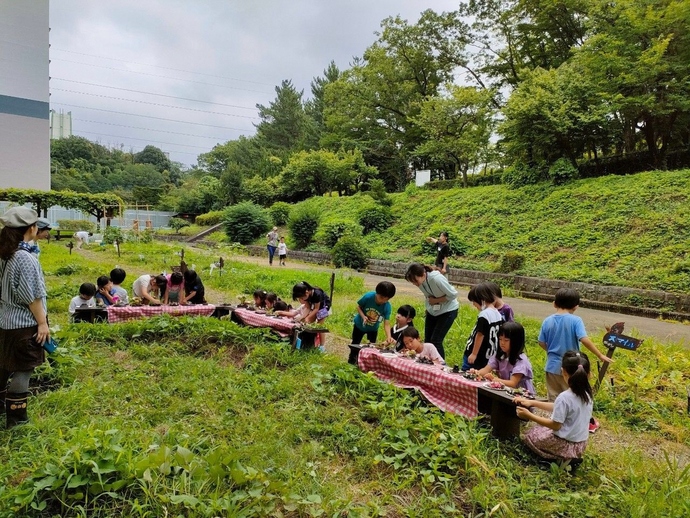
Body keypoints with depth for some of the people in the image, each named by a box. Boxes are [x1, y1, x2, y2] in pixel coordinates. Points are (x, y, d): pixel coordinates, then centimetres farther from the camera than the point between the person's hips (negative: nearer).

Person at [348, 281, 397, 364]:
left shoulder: (387, 307, -30)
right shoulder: (368, 296, -34)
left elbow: (387, 324, -30)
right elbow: (359, 307, -17)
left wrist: (389, 337, -46)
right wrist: (363, 316, -34)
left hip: (373, 328, 1)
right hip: (360, 324, 0)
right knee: (355, 343, 15)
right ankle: (352, 360, 38)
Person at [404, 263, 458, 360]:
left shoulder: (437, 279, -32)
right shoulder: (420, 280, -13)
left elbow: (453, 294, -21)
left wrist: (436, 300, -20)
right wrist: (429, 301, -12)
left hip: (448, 311, -6)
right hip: (432, 311, 6)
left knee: (436, 340, -10)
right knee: (427, 340, 7)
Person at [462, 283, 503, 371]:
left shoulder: (484, 315, -20)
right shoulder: (498, 314, 5)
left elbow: (480, 335, -20)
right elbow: (497, 335, 11)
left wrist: (474, 354, -15)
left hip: (478, 356, -8)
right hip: (489, 356, 8)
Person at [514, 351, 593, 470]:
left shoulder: (564, 397, -28)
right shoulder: (586, 393, -3)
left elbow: (555, 425, -21)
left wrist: (529, 415, -15)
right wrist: (531, 402, 5)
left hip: (565, 444, -8)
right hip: (581, 444, 8)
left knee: (530, 434, 15)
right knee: (542, 428, 28)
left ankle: (563, 458, 1)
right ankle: (570, 455, 13)